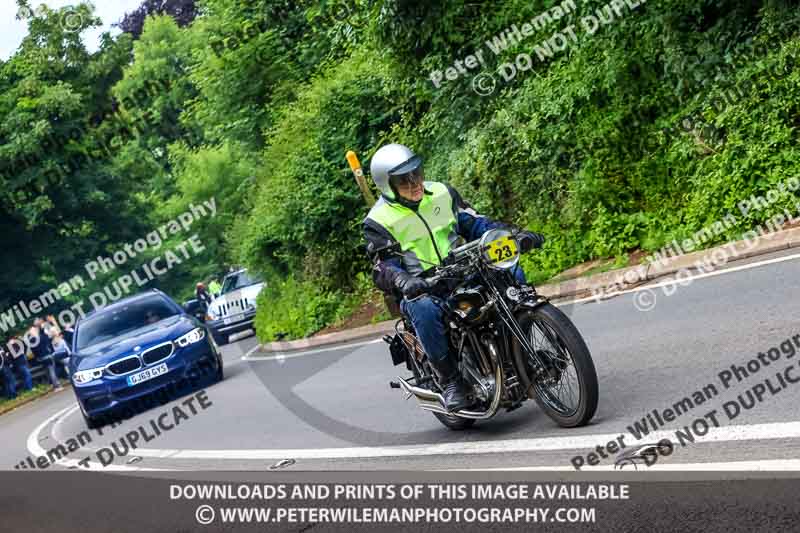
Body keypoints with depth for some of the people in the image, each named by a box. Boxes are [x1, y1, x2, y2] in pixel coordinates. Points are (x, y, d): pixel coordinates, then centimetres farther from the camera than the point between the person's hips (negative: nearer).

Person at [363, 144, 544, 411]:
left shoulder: (442, 193, 9)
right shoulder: (378, 222, -5)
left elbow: (475, 223, 11)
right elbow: (384, 268, -12)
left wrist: (515, 236, -4)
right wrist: (405, 282, -36)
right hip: (420, 288, -4)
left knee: (513, 274, -14)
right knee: (424, 309, -39)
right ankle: (449, 380, -25)